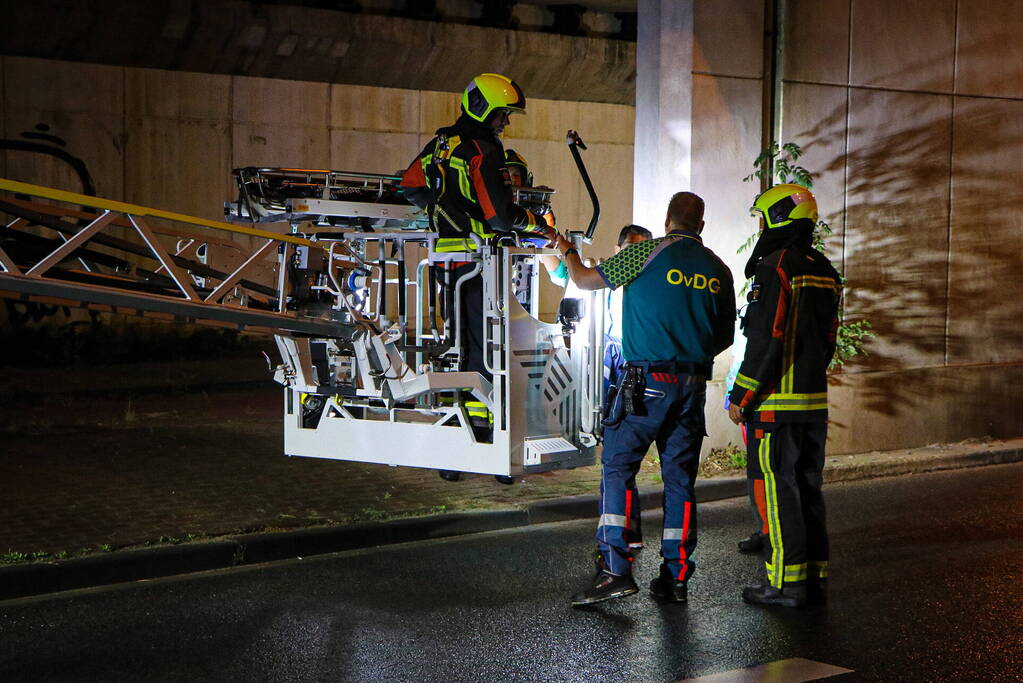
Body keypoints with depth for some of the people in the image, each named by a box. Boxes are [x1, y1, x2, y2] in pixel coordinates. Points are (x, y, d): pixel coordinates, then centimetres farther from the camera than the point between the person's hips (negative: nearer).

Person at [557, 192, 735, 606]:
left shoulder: (648, 254, -4)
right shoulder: (718, 270, 9)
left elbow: (586, 280, 5)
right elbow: (725, 336, 16)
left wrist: (568, 252, 26)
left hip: (647, 381, -4)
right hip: (693, 385, 5)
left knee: (617, 468, -2)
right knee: (680, 478, 9)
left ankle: (615, 569, -14)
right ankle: (676, 578, 10)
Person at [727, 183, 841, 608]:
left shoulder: (775, 268, -14)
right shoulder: (824, 271, 13)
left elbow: (767, 341, -18)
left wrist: (741, 397, -13)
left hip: (776, 402, -8)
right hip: (815, 402, 8)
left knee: (777, 490, -4)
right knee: (807, 485, 13)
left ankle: (787, 584, -2)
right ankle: (814, 576, 17)